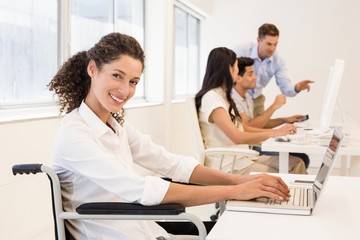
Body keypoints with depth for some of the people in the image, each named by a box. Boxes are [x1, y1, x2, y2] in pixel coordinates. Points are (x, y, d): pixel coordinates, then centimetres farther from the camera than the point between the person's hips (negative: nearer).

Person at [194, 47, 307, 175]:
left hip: (242, 157, 9)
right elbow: (238, 137, -21)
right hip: (228, 166, -9)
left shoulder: (222, 95, 16)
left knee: (296, 163, -2)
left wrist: (276, 130, 6)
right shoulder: (211, 98, -15)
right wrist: (275, 133, -14)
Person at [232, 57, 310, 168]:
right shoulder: (232, 99, -17)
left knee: (303, 158, 0)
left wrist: (285, 120, 12)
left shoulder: (246, 97, 14)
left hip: (253, 146, 9)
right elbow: (249, 128, -23)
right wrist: (274, 106, -19)